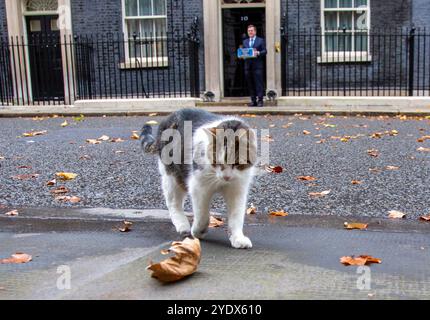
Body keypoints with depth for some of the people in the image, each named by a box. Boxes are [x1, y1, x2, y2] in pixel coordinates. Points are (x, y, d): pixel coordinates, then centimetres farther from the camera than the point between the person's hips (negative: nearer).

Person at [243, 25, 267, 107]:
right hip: (248, 65, 4)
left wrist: (258, 53, -17)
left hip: (257, 65, -4)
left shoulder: (261, 40, 7)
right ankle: (253, 101, 8)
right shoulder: (245, 41, 20)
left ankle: (260, 100, -6)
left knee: (259, 83, -8)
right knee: (250, 84, 3)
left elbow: (265, 51, 1)